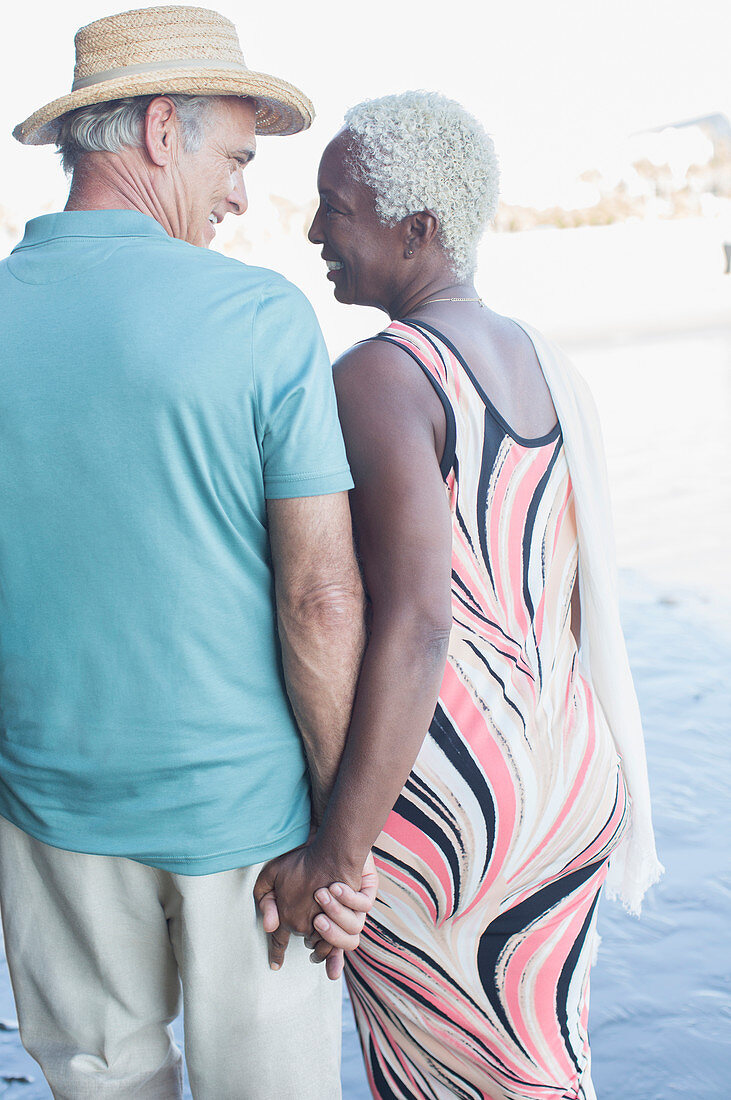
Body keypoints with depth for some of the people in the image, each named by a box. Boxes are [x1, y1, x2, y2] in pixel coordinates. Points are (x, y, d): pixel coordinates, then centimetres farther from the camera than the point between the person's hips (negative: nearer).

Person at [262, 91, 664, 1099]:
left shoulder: (376, 379, -19)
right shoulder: (553, 370, 5)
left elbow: (415, 628, -27)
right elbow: (576, 607, 10)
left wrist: (337, 849, -23)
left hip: (429, 795, -7)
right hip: (565, 781, 7)